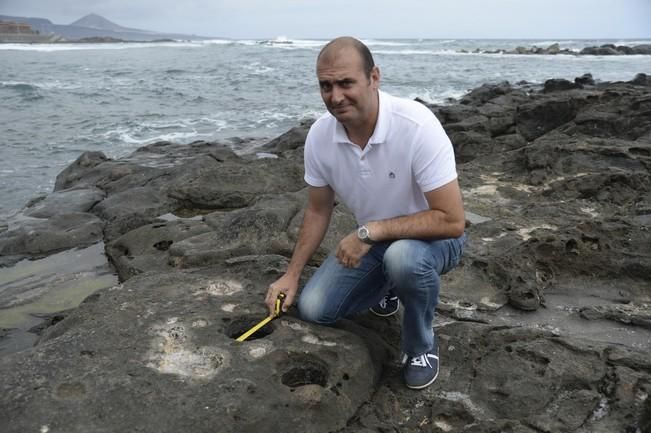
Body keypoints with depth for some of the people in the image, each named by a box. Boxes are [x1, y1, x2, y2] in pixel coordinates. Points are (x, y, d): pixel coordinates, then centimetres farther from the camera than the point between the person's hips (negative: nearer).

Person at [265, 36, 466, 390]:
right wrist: (292, 274, -2)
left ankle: (421, 346, -7)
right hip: (372, 241, 5)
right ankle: (390, 283, 23)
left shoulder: (417, 126, -31)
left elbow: (452, 221, -31)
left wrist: (369, 231, -31)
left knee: (403, 256, -39)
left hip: (432, 238, -5)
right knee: (313, 309, -5)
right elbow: (318, 210, 2)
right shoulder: (320, 135, -13)